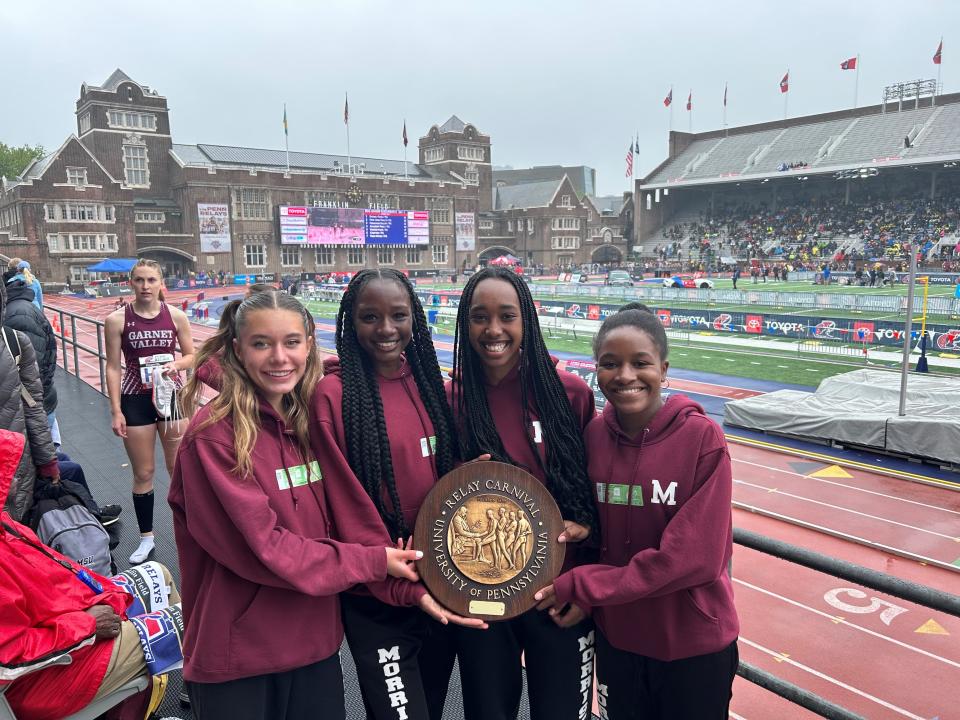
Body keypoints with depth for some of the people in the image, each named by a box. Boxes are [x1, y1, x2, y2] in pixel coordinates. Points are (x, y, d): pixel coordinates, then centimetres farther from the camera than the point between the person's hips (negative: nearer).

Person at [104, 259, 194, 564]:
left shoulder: (176, 316, -3)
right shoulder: (117, 319, -7)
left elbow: (191, 355, 6)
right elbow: (113, 367, -5)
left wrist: (177, 364, -17)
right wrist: (116, 411, -8)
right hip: (135, 400, -1)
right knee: (143, 473, 8)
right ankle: (146, 537, 24)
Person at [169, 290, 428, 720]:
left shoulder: (312, 421, 0)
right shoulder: (213, 434, -18)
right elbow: (263, 548, -21)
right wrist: (374, 562, -16)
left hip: (315, 641, 5)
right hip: (235, 653, -5)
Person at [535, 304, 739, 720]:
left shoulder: (703, 439, -18)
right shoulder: (592, 436, -7)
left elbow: (696, 556, -22)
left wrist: (583, 587, -19)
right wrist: (578, 588, -17)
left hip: (694, 644, -3)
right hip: (615, 638, 3)